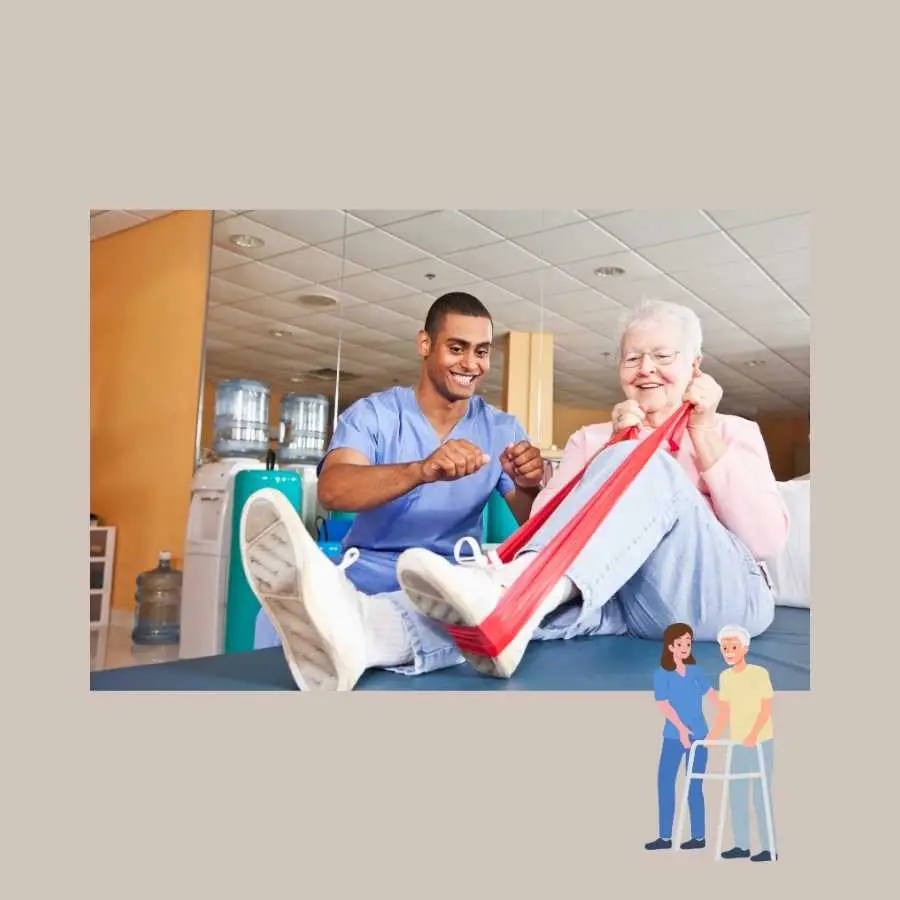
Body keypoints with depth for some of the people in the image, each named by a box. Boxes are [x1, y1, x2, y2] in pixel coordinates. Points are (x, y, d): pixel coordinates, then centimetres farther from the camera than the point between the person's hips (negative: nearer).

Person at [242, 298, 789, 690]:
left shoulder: (736, 431, 18)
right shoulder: (592, 438, 20)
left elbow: (768, 539, 1)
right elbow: (546, 525, 2)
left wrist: (706, 434, -4)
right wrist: (612, 446, -5)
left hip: (718, 593, -1)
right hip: (615, 593, 1)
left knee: (644, 467, -28)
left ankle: (507, 603, -54)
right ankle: (363, 631, -62)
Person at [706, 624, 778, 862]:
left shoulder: (759, 673, -11)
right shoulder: (724, 677, 6)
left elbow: (766, 708, -13)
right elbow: (724, 712, 10)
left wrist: (753, 735, -24)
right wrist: (711, 737, 4)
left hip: (760, 741, -6)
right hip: (737, 743, 6)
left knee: (761, 793, -2)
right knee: (736, 793, 8)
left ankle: (769, 848, 9)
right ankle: (741, 845, 18)